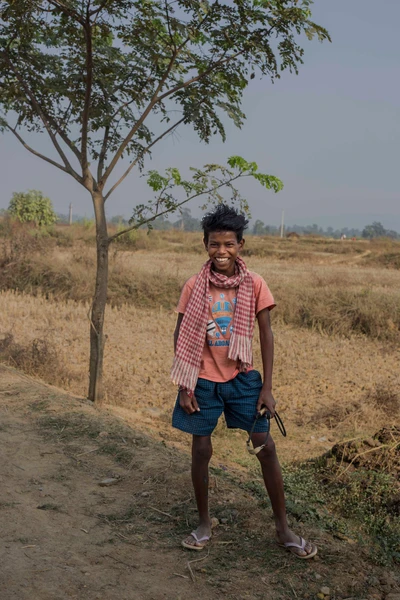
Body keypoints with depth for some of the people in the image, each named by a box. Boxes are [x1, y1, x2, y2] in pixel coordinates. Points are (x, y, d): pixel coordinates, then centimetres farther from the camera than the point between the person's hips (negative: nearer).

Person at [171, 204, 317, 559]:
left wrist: (267, 387, -6)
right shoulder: (194, 287, -7)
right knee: (201, 450, 6)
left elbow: (266, 336, -3)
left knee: (266, 447, 2)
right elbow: (181, 338, -2)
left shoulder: (254, 285, -6)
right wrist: (184, 386, -5)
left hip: (243, 378, 0)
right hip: (204, 380, 0)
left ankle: (283, 529, 17)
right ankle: (204, 524, 26)